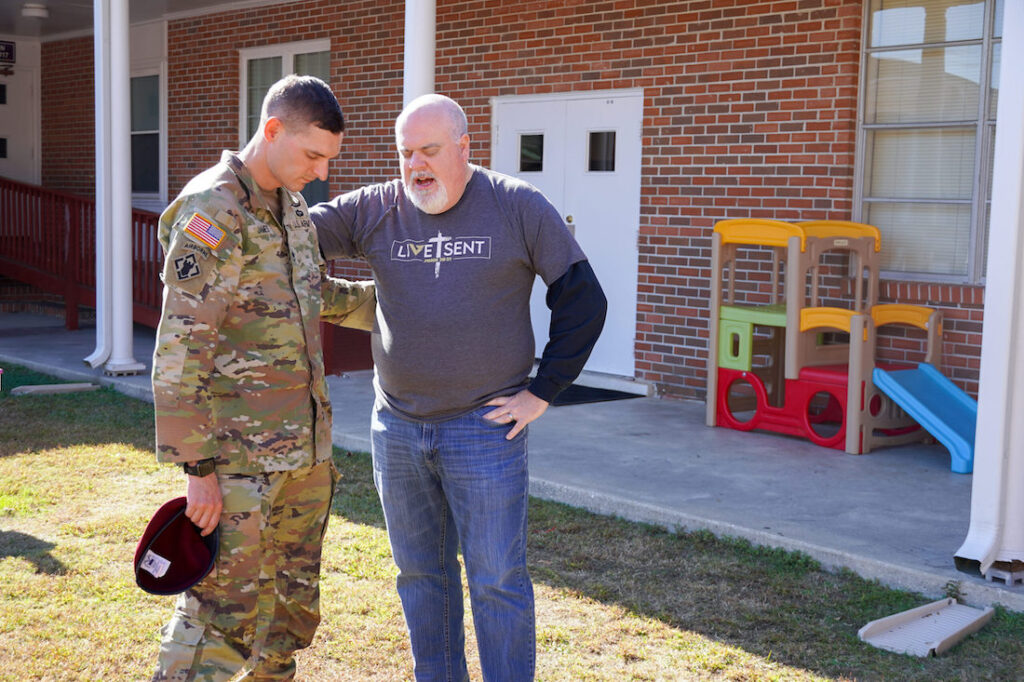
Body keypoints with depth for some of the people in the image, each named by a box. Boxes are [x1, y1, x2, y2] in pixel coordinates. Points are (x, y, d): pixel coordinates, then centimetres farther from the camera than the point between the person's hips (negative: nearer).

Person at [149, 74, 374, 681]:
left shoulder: (291, 204, 10)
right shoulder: (212, 214, -16)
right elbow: (180, 352, -18)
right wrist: (198, 468, -18)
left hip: (305, 443, 8)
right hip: (239, 450, -8)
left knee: (293, 596, 17)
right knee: (224, 610, -4)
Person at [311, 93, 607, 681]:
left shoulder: (519, 208, -5)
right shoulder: (376, 210, 3)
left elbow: (583, 300, -3)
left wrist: (543, 391, -7)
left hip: (485, 428, -4)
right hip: (397, 429, 4)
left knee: (497, 578, 1)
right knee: (421, 573, 15)